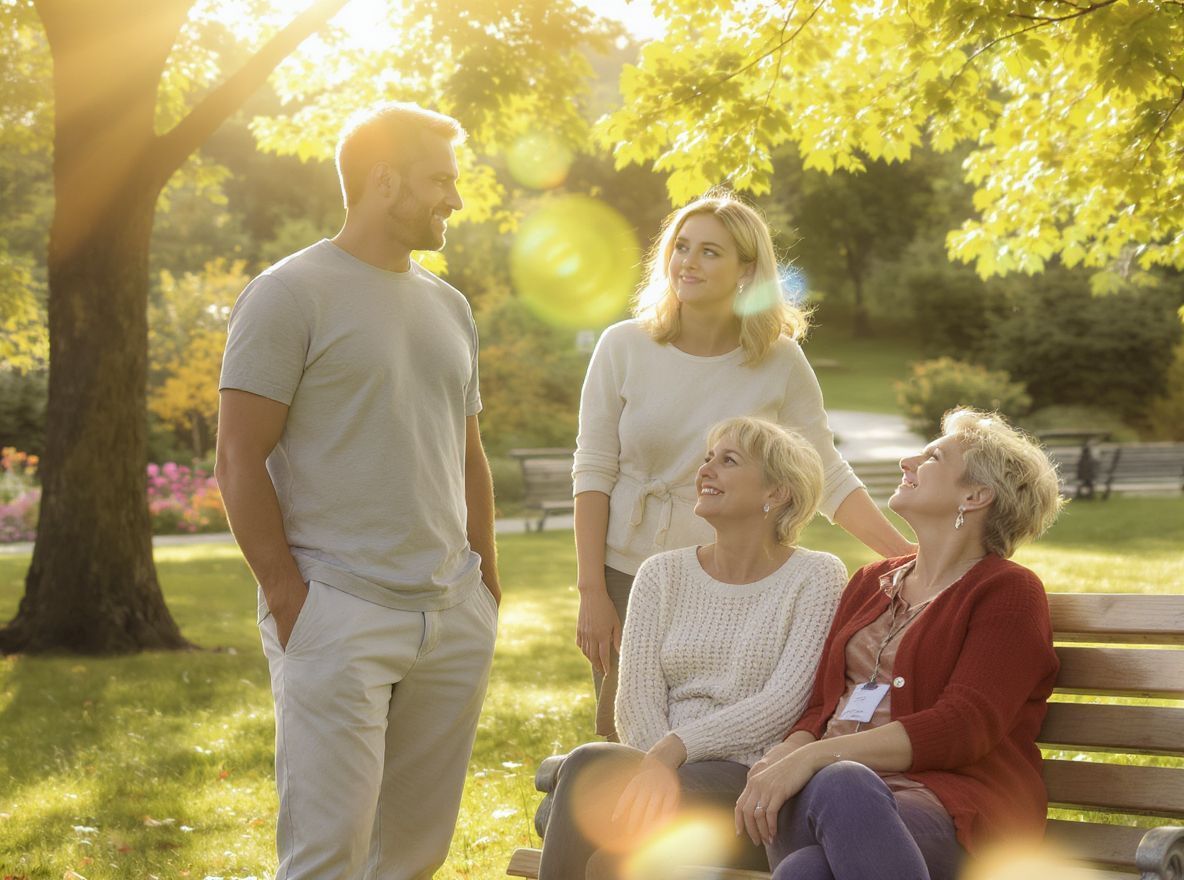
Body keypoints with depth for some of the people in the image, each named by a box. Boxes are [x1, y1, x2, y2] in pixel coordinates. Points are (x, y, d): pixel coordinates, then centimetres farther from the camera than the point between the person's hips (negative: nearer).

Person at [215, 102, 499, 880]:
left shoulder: (449, 307, 17)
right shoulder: (291, 294, -4)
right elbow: (240, 460, -8)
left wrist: (486, 585, 14)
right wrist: (289, 601, -13)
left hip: (454, 618, 7)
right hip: (340, 614, -7)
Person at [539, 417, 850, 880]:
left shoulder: (817, 577, 3)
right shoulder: (663, 574, 15)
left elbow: (783, 702, -10)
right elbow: (637, 701, 4)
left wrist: (675, 748, -22)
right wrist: (660, 769, -18)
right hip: (668, 772, 4)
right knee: (589, 765, -32)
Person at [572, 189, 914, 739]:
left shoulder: (780, 362, -3)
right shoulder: (623, 348, -3)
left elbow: (831, 481, 0)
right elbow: (592, 473, -2)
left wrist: (913, 561, -10)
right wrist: (592, 592, -7)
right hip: (630, 579, 0)